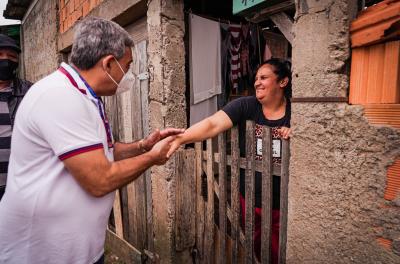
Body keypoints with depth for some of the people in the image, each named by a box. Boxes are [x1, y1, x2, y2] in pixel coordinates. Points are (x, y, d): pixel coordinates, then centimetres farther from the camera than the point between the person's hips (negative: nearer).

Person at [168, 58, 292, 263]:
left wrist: (294, 133, -22)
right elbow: (213, 124, -23)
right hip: (250, 198, 1)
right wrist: (180, 138, -38)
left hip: (283, 202, 0)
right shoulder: (245, 106, -10)